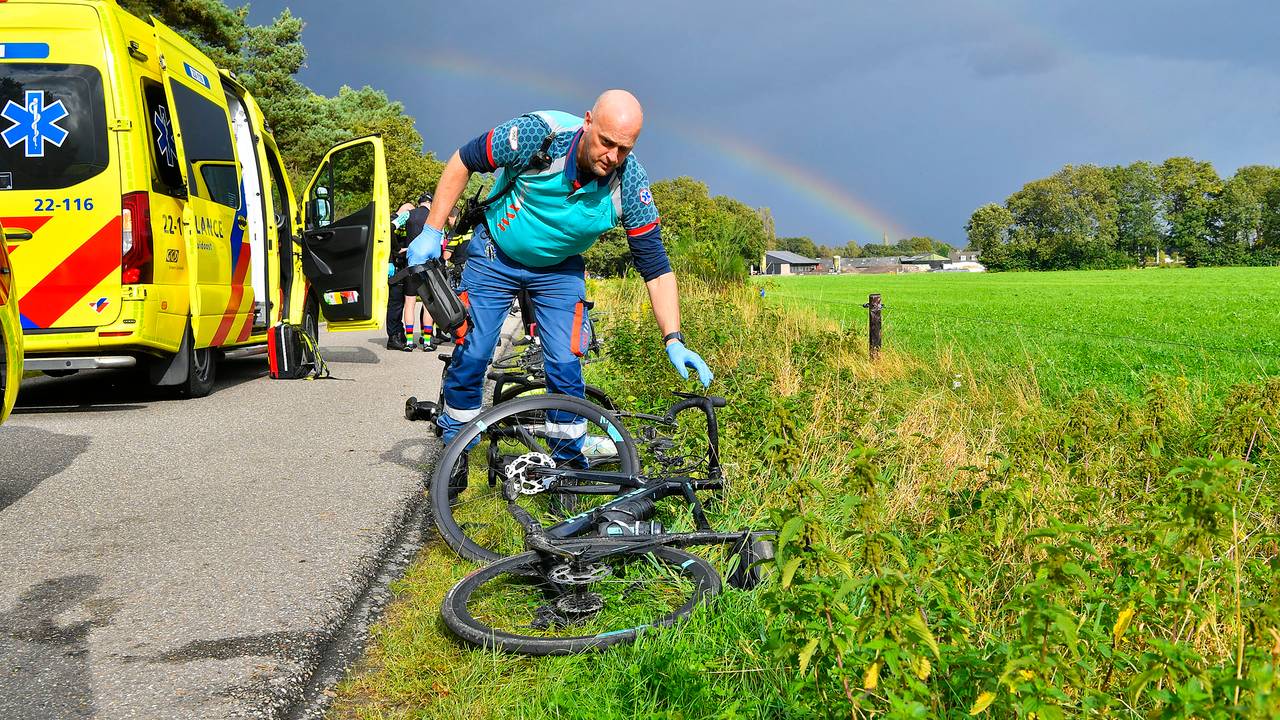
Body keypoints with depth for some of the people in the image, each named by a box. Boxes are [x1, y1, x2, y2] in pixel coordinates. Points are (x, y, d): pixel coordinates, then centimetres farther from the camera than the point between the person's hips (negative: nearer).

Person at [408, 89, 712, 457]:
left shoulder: (630, 184, -25)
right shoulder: (540, 133, -31)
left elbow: (656, 267, -20)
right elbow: (464, 161, -16)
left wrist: (673, 340, -29)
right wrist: (431, 231, -16)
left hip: (559, 270, 1)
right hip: (495, 255, -1)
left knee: (565, 365, -9)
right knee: (472, 353, -2)